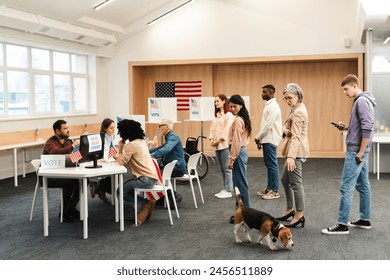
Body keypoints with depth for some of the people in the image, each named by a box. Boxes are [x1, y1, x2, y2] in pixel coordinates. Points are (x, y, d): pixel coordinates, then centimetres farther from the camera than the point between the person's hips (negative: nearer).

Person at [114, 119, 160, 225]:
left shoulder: (131, 145, -14)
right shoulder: (141, 141, 14)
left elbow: (122, 161, -12)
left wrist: (120, 148, 0)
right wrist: (119, 157, 11)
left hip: (146, 179, -9)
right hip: (151, 177, 9)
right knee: (125, 188, 17)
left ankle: (146, 203, -2)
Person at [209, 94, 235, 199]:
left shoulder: (229, 115, -8)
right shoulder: (216, 115, 18)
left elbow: (226, 130, -14)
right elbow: (212, 128, 14)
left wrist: (218, 141, -14)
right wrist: (211, 139, 0)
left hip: (225, 144, -8)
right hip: (217, 145, 8)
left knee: (226, 168, -5)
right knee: (222, 169, 12)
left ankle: (228, 191, 0)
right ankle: (224, 189, 19)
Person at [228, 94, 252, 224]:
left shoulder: (238, 120, -17)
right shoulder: (243, 119, 13)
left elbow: (236, 142, -19)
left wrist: (231, 159, -17)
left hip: (238, 153, -10)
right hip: (242, 151, 10)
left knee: (240, 184, -4)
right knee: (241, 183, 14)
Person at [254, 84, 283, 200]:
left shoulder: (273, 106, -16)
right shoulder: (269, 105, 16)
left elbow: (268, 125, -21)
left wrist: (257, 137, -12)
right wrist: (260, 138, 16)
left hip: (270, 140, -10)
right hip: (267, 140, 10)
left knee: (272, 165, -5)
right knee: (269, 165, 14)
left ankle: (275, 191, -1)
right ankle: (270, 188, 21)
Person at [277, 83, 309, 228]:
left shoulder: (298, 113, -17)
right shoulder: (297, 108, 14)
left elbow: (296, 136, -25)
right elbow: (286, 128, 14)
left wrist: (291, 156, -31)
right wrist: (285, 130, -10)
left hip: (296, 152, -11)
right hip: (293, 151, 11)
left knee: (296, 183, -5)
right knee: (285, 180, 18)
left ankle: (299, 215, 2)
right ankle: (290, 210, 29)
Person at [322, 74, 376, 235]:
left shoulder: (362, 101, -15)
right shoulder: (361, 101, 15)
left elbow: (367, 128, -22)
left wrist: (360, 152, -20)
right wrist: (347, 128, 7)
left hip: (356, 151, -10)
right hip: (359, 151, 10)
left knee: (346, 187, -8)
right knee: (363, 185, 14)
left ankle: (342, 224, -5)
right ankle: (365, 220, 22)